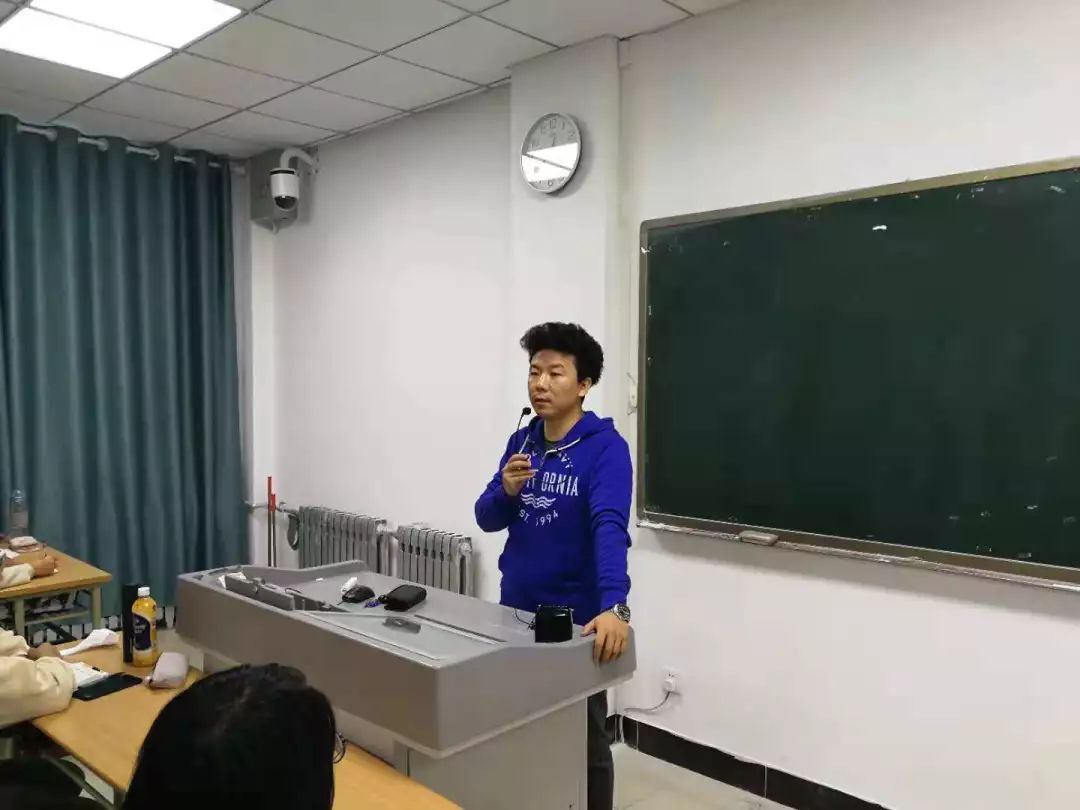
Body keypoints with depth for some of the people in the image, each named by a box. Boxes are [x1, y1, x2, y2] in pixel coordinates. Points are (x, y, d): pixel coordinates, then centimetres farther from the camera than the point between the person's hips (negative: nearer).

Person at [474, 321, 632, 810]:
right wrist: (505, 491, -18)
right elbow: (487, 519, 4)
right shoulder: (522, 441, 3)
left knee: (585, 743, 12)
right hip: (516, 611, 6)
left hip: (576, 619, -5)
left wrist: (614, 608, -42)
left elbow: (610, 528, -28)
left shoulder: (605, 447, -15)